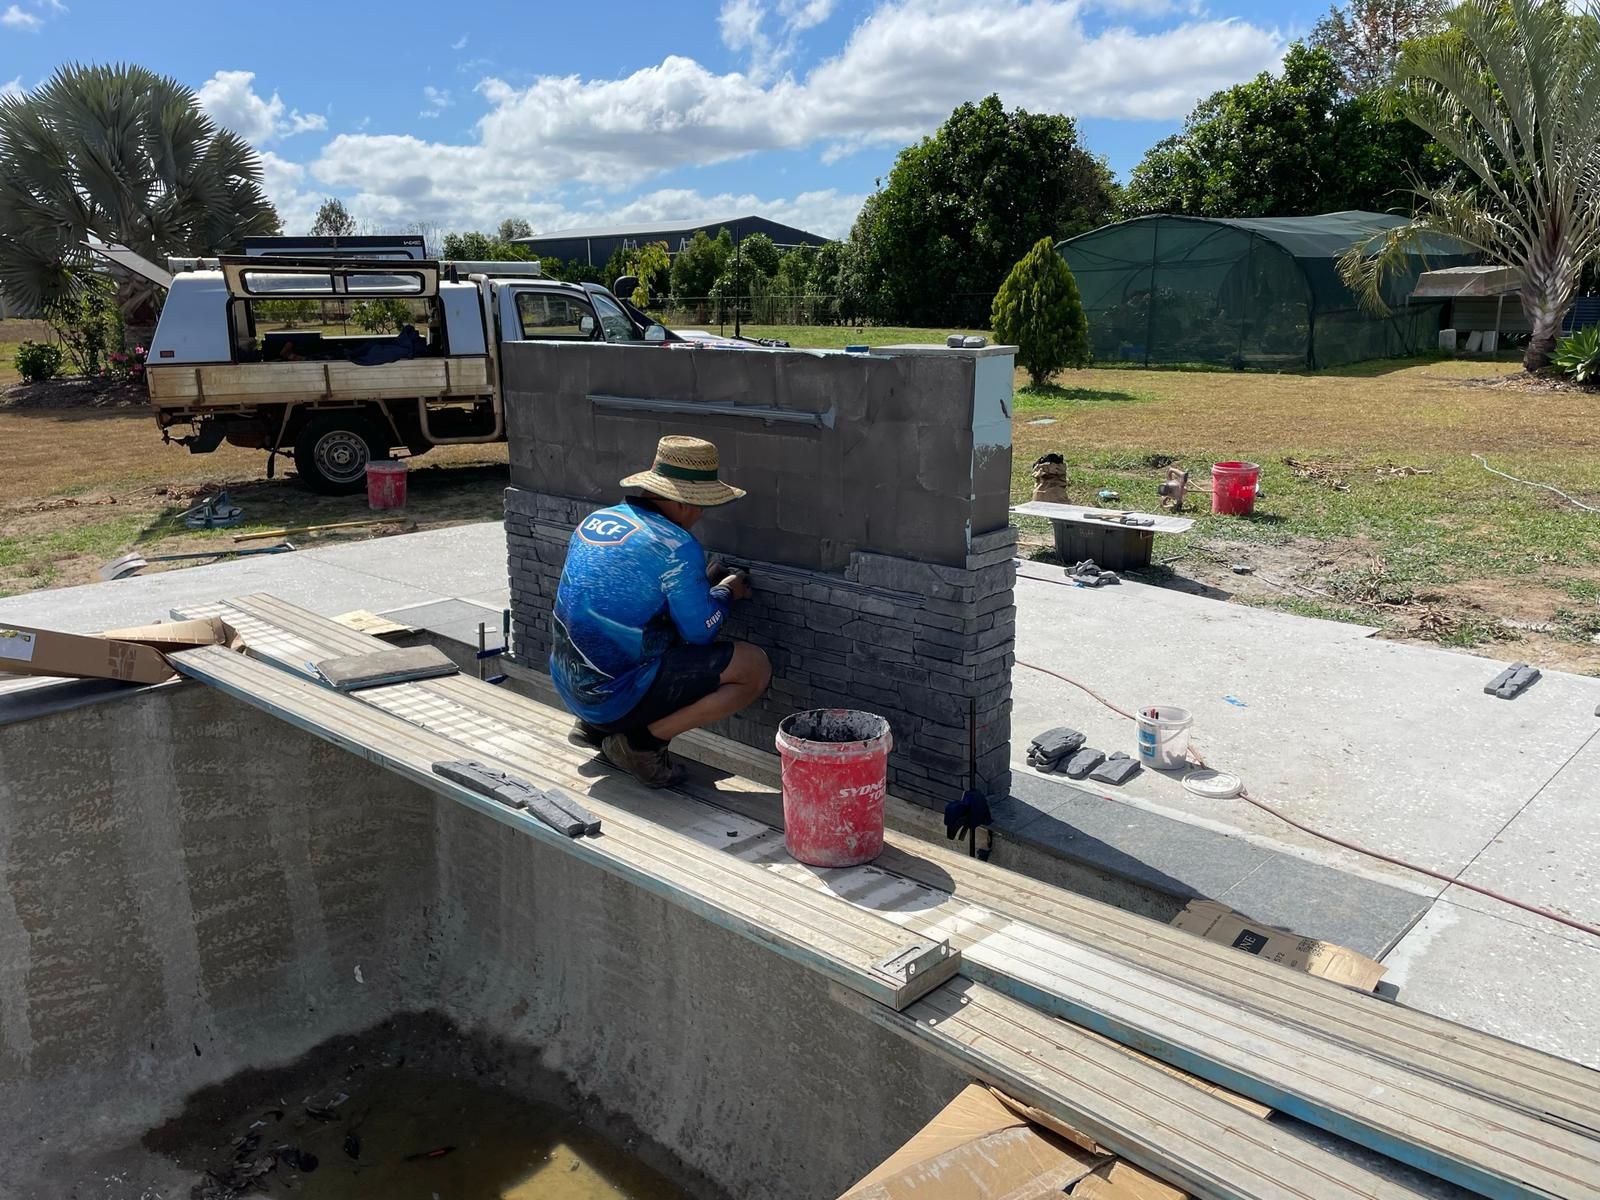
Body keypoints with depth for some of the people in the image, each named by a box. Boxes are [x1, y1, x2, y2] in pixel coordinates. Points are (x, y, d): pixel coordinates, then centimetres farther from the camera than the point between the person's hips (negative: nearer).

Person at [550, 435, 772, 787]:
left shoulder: (594, 521, 7)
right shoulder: (675, 546, -17)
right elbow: (700, 632, -10)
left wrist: (702, 583, 21)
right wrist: (725, 592, 10)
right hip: (617, 695, -9)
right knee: (756, 668, -7)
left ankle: (595, 726, 20)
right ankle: (643, 741, -4)